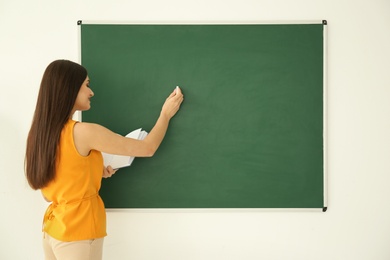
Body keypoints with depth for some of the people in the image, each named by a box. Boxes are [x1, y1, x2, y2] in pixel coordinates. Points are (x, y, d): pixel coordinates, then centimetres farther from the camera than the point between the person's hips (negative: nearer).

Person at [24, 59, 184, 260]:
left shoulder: (41, 133, 3)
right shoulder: (84, 132, -18)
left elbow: (48, 194, 12)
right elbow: (147, 148, -10)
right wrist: (166, 114, 5)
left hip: (53, 232, 7)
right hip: (78, 235, -7)